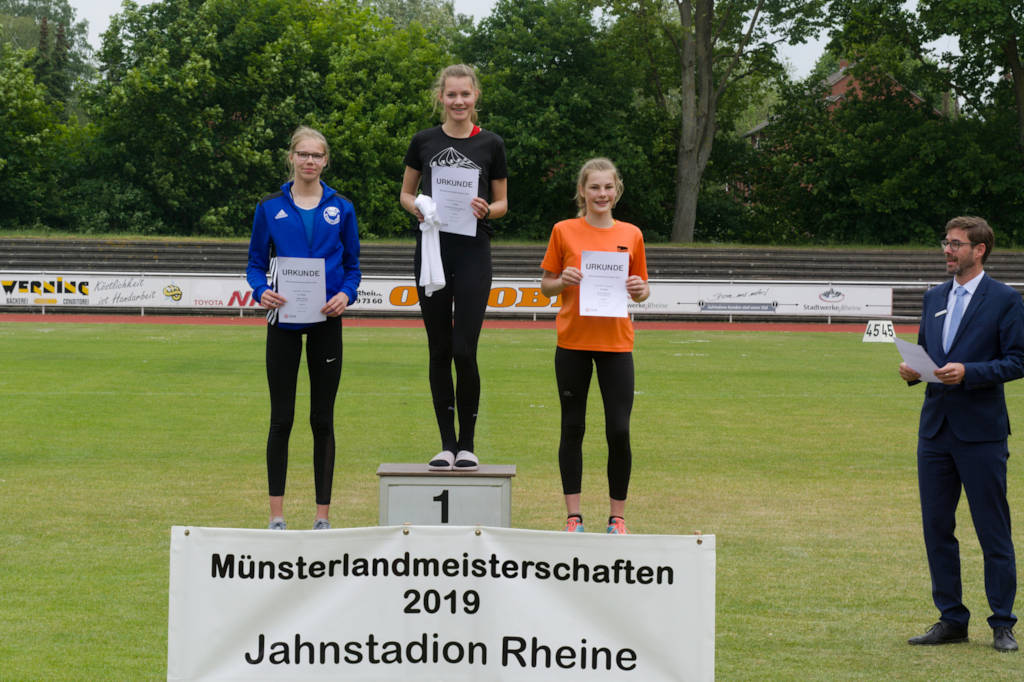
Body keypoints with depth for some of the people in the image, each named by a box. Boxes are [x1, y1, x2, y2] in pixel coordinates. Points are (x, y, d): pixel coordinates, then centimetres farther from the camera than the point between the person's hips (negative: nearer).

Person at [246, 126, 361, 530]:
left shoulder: (341, 209, 5)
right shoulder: (271, 208, 3)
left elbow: (353, 266, 9)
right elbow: (256, 264, 6)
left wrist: (346, 294, -11)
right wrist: (261, 291, -15)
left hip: (326, 322, 1)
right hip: (284, 320, -1)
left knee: (322, 420, 4)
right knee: (281, 419, 0)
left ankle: (323, 516, 9)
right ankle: (277, 516, 5)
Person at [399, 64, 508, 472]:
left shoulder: (490, 145, 3)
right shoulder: (424, 142, 5)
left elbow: (502, 203, 10)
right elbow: (405, 193, 14)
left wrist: (487, 210, -12)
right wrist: (415, 206, -8)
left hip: (473, 253, -2)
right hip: (432, 250, 2)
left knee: (465, 350, -9)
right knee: (439, 350, 4)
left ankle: (468, 444, 4)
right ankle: (447, 443, 11)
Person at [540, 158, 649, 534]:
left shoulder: (631, 235, 6)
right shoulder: (564, 231, 2)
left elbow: (642, 288, 14)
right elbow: (546, 286, 8)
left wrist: (639, 290, -8)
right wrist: (563, 281, -13)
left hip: (616, 343, 1)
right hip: (572, 343, 0)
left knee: (619, 431, -4)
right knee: (572, 428, 5)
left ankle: (617, 517, 8)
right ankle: (573, 516, 12)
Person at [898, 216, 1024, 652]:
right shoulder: (934, 298, 14)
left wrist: (968, 372, -21)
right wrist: (912, 370, -2)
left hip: (981, 432, -6)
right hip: (935, 430, 6)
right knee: (936, 527, 8)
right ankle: (951, 620, 17)